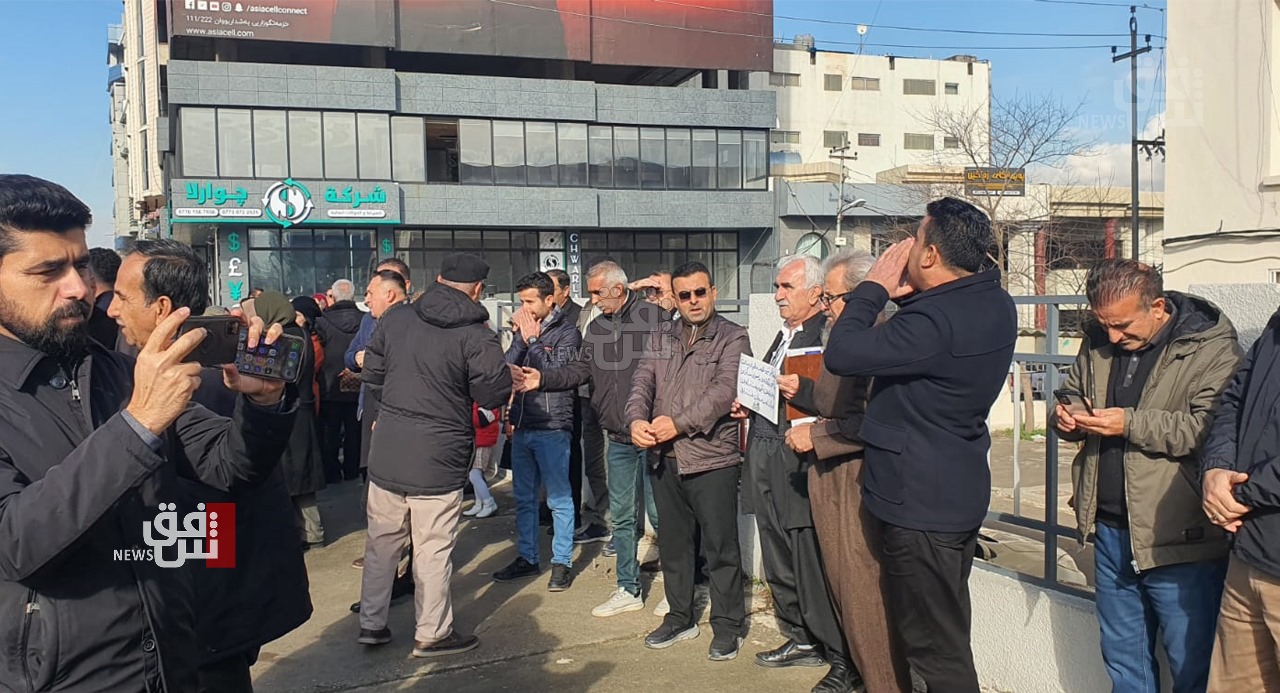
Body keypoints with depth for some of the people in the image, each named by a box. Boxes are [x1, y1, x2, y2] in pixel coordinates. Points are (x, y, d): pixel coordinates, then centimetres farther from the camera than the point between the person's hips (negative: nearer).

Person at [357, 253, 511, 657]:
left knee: (382, 542, 16)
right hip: (439, 457, -5)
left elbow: (372, 375, 10)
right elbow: (493, 395, -10)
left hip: (386, 451, 5)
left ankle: (371, 624, 28)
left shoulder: (394, 320, 3)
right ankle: (432, 634, 19)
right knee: (432, 550, 6)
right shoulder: (477, 336, -13)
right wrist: (493, 352, 6)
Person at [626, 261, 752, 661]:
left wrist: (678, 424, -22)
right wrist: (637, 421, -17)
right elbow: (642, 383, 4)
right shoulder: (661, 337, 13)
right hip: (664, 459, 5)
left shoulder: (732, 338, -3)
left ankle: (728, 625, 18)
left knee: (720, 547, 3)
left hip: (712, 458, -5)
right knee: (673, 542, 16)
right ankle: (680, 617, 31)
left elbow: (724, 391, -16)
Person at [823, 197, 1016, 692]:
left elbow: (841, 356, -27)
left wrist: (874, 287, -14)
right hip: (960, 494, 10)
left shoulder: (936, 320, -27)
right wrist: (908, 296, 1)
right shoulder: (993, 303, 4)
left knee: (936, 650, 3)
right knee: (948, 636, 23)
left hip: (920, 502, -10)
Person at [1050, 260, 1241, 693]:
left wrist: (1131, 424, -23)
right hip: (1111, 531, 6)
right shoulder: (1098, 342, 7)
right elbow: (1072, 393, 21)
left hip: (1180, 541, -6)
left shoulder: (1212, 347, -12)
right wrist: (1066, 418, -1)